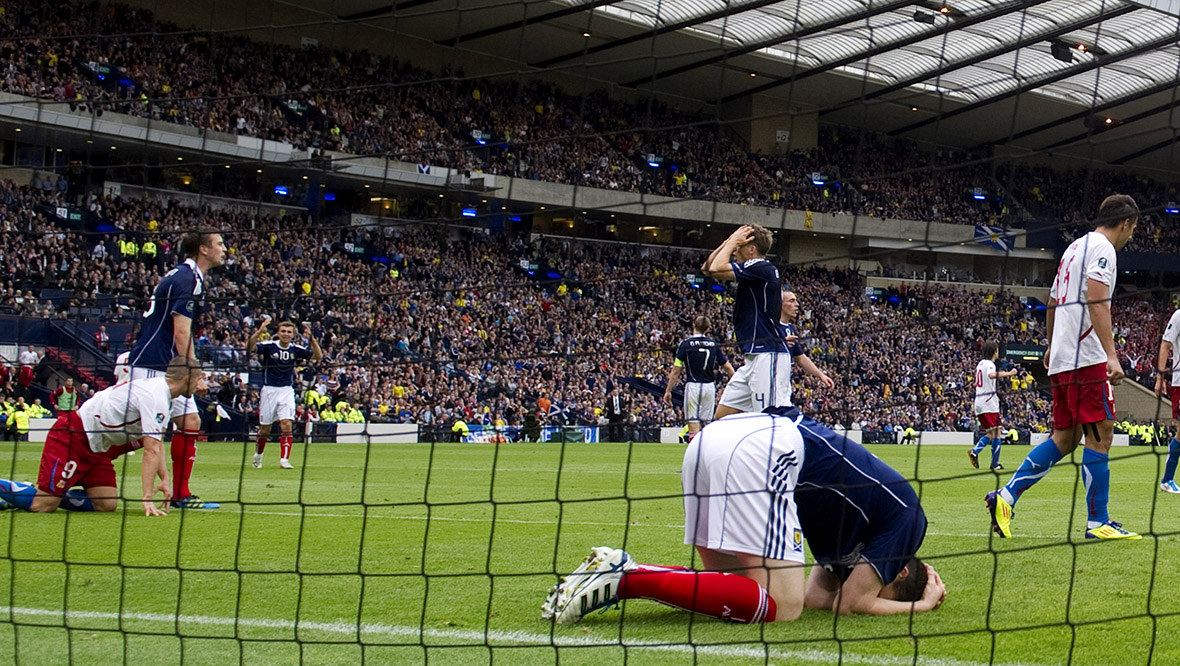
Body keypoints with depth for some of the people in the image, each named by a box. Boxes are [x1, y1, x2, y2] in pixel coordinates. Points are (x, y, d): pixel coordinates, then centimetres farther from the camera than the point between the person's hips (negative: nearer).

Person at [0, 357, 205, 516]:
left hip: (96, 447, 10)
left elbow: (157, 442, 17)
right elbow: (151, 450, -26)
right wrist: (148, 498, -28)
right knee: (44, 506, -17)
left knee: (107, 504, -1)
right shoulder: (156, 397, -21)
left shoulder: (162, 393, 10)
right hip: (72, 436, -10)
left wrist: (165, 479, 4)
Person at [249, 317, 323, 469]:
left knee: (286, 424, -15)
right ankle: (258, 456, 32)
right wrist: (260, 331, -40)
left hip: (287, 391, 1)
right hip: (269, 390, -1)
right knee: (265, 428, 8)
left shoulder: (296, 349, 0)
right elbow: (249, 347, -24)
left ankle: (284, 459, -15)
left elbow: (318, 356, -5)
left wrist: (311, 338, -19)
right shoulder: (268, 346, -8)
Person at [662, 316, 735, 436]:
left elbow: (676, 371, -5)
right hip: (710, 386, 4)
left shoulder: (685, 344, -4)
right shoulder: (713, 344, 6)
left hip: (693, 385, -4)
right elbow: (727, 367, 8)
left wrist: (668, 391, 1)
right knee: (706, 424, 12)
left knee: (693, 425, -5)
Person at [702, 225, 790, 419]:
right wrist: (729, 241, 12)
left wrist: (733, 242, -4)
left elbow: (716, 269, -20)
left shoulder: (761, 268, -11)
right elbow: (707, 268, 25)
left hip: (768, 357, -10)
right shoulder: (751, 271, 18)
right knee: (723, 417, 9)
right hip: (754, 358, 10)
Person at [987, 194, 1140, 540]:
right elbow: (1096, 303, -19)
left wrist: (1052, 346, 42)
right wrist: (1112, 355, -26)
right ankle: (1097, 522, -7)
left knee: (1066, 437, 10)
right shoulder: (1101, 248, -6)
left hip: (1061, 359, 10)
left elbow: (1052, 304, 30)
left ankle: (1005, 496, 3)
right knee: (1100, 434, -7)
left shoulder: (1075, 248, 23)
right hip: (1086, 358, -10)